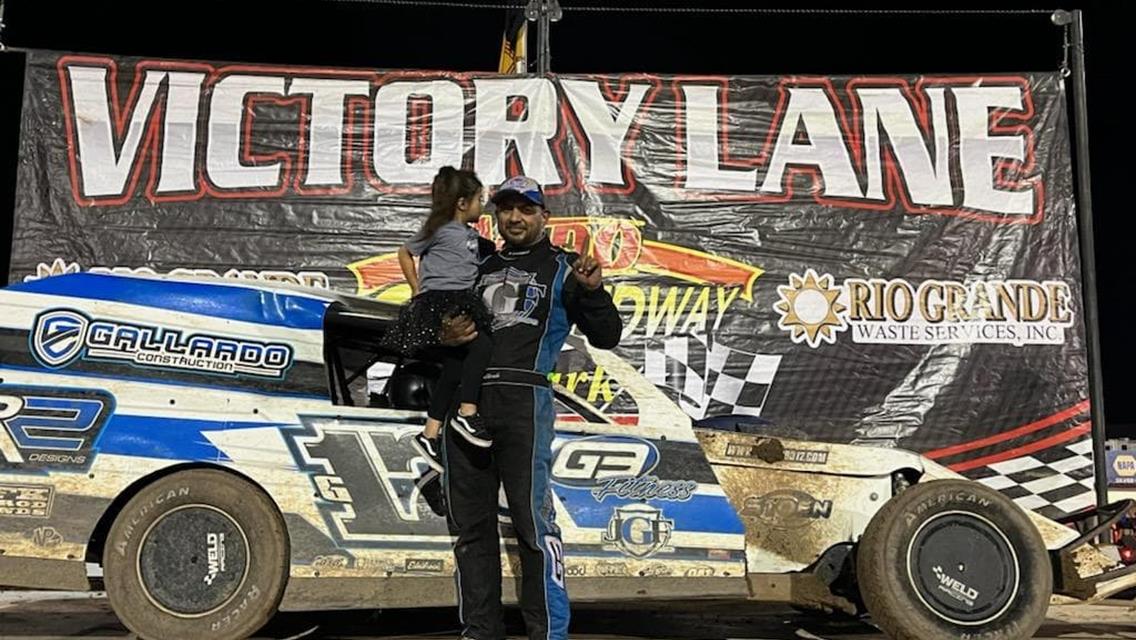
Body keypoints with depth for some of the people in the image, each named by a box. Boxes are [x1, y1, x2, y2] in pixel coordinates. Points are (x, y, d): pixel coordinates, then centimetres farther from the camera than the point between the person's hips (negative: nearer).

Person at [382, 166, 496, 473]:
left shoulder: (471, 235, 21)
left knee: (454, 367, 9)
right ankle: (467, 413, -26)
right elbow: (405, 253, 9)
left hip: (461, 301, 9)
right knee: (483, 341, -26)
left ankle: (430, 435, 19)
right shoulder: (439, 229, 0)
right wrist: (417, 291, 6)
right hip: (438, 300, -9)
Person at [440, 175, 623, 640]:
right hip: (465, 398, 5)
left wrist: (592, 291, -14)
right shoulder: (479, 267, 23)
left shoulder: (561, 267, 9)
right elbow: (443, 319, 31)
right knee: (471, 524, 8)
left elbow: (606, 336, 4)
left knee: (532, 519, -8)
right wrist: (444, 337, 7)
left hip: (522, 398, -5)